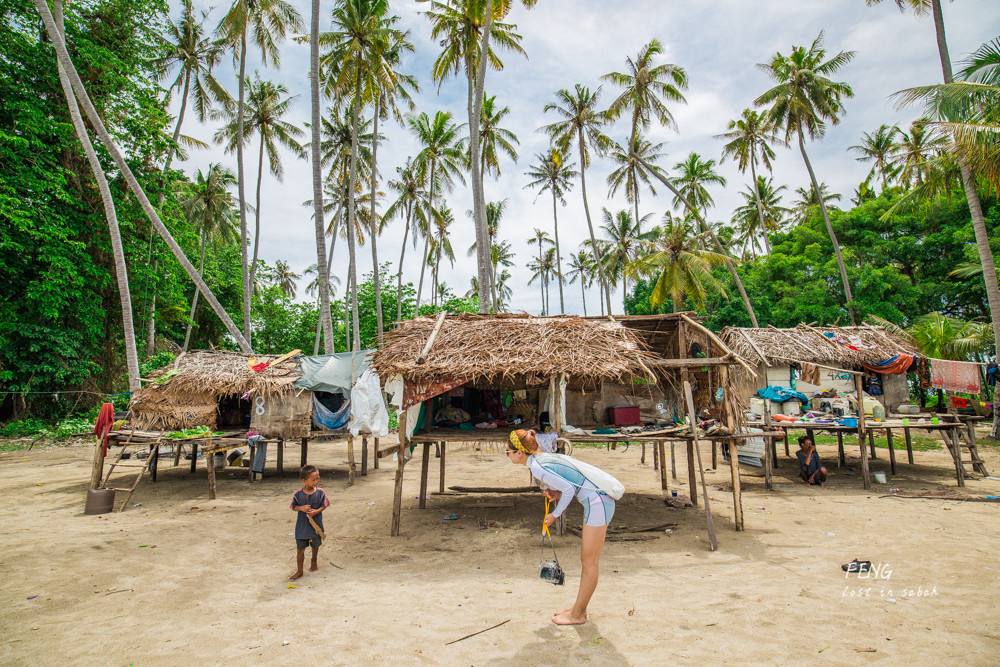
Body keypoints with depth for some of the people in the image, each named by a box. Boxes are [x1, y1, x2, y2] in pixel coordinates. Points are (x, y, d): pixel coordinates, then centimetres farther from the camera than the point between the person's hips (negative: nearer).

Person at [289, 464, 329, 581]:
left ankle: (314, 561, 48)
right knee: (301, 549, 6)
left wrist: (316, 511, -22)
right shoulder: (298, 494, -13)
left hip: (316, 525, 1)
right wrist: (301, 508, -21)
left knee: (315, 546, 20)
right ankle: (299, 571, 22)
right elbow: (293, 507, -1)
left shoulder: (320, 493, -13)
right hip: (302, 526, -1)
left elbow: (324, 505, -4)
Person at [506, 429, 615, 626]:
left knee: (589, 562, 4)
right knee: (587, 559, 18)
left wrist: (555, 514, -4)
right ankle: (579, 607, 30)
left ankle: (577, 615, 17)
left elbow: (569, 489, -17)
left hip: (598, 504, -10)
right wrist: (558, 493, 5)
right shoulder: (544, 457, 11)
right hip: (599, 500, 10)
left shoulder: (536, 468, -17)